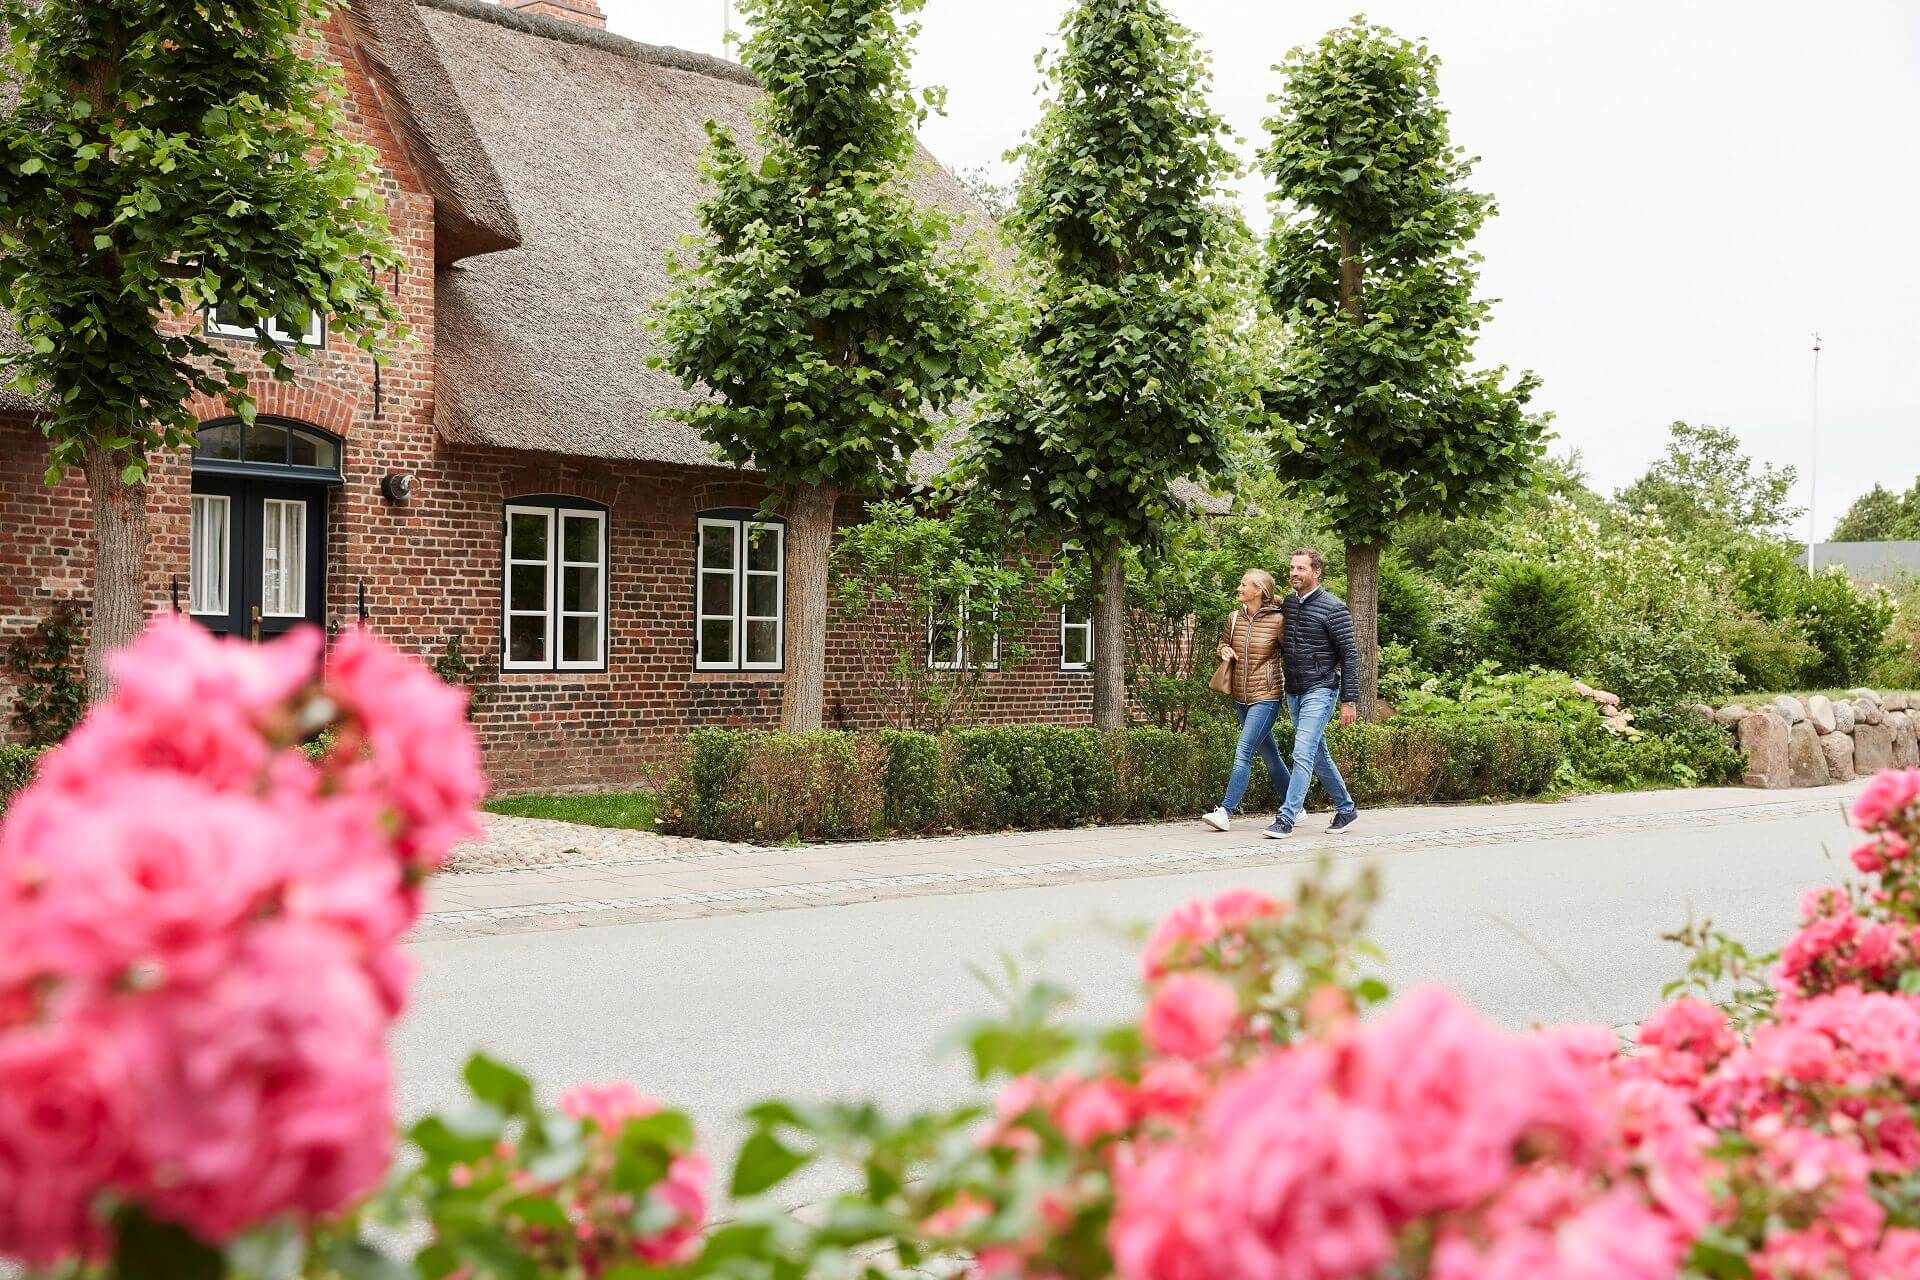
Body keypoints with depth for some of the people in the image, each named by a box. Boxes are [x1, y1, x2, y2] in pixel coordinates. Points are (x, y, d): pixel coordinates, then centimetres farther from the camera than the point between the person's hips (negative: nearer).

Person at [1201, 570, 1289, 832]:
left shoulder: (1276, 621, -10)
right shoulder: (1234, 618, 6)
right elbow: (1224, 644, 23)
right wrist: (1224, 651, 1)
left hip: (1266, 698, -7)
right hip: (1241, 698, 7)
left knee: (1243, 753, -15)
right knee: (1269, 755, 15)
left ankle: (1225, 812, -17)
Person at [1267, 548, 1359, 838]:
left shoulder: (1333, 608, -10)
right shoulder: (1287, 604, 9)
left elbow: (1349, 655, -10)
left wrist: (1349, 700, -12)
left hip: (1320, 690, -7)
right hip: (1293, 691, 8)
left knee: (1303, 753, -15)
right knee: (1318, 755, 15)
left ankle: (1286, 818, -17)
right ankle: (1346, 808, 28)